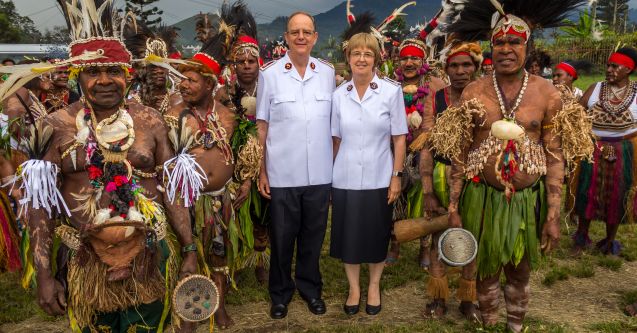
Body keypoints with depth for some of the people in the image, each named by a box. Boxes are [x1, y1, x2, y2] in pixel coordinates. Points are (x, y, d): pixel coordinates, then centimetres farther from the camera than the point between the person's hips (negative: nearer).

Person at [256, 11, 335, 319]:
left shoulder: (328, 72, 4)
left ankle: (310, 287, 33)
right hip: (282, 174, -2)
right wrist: (262, 170, -2)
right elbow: (262, 125, 0)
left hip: (320, 174, 2)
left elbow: (334, 123, 9)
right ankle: (281, 292, 29)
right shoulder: (269, 73, -2)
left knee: (313, 234, 14)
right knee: (282, 236, 11)